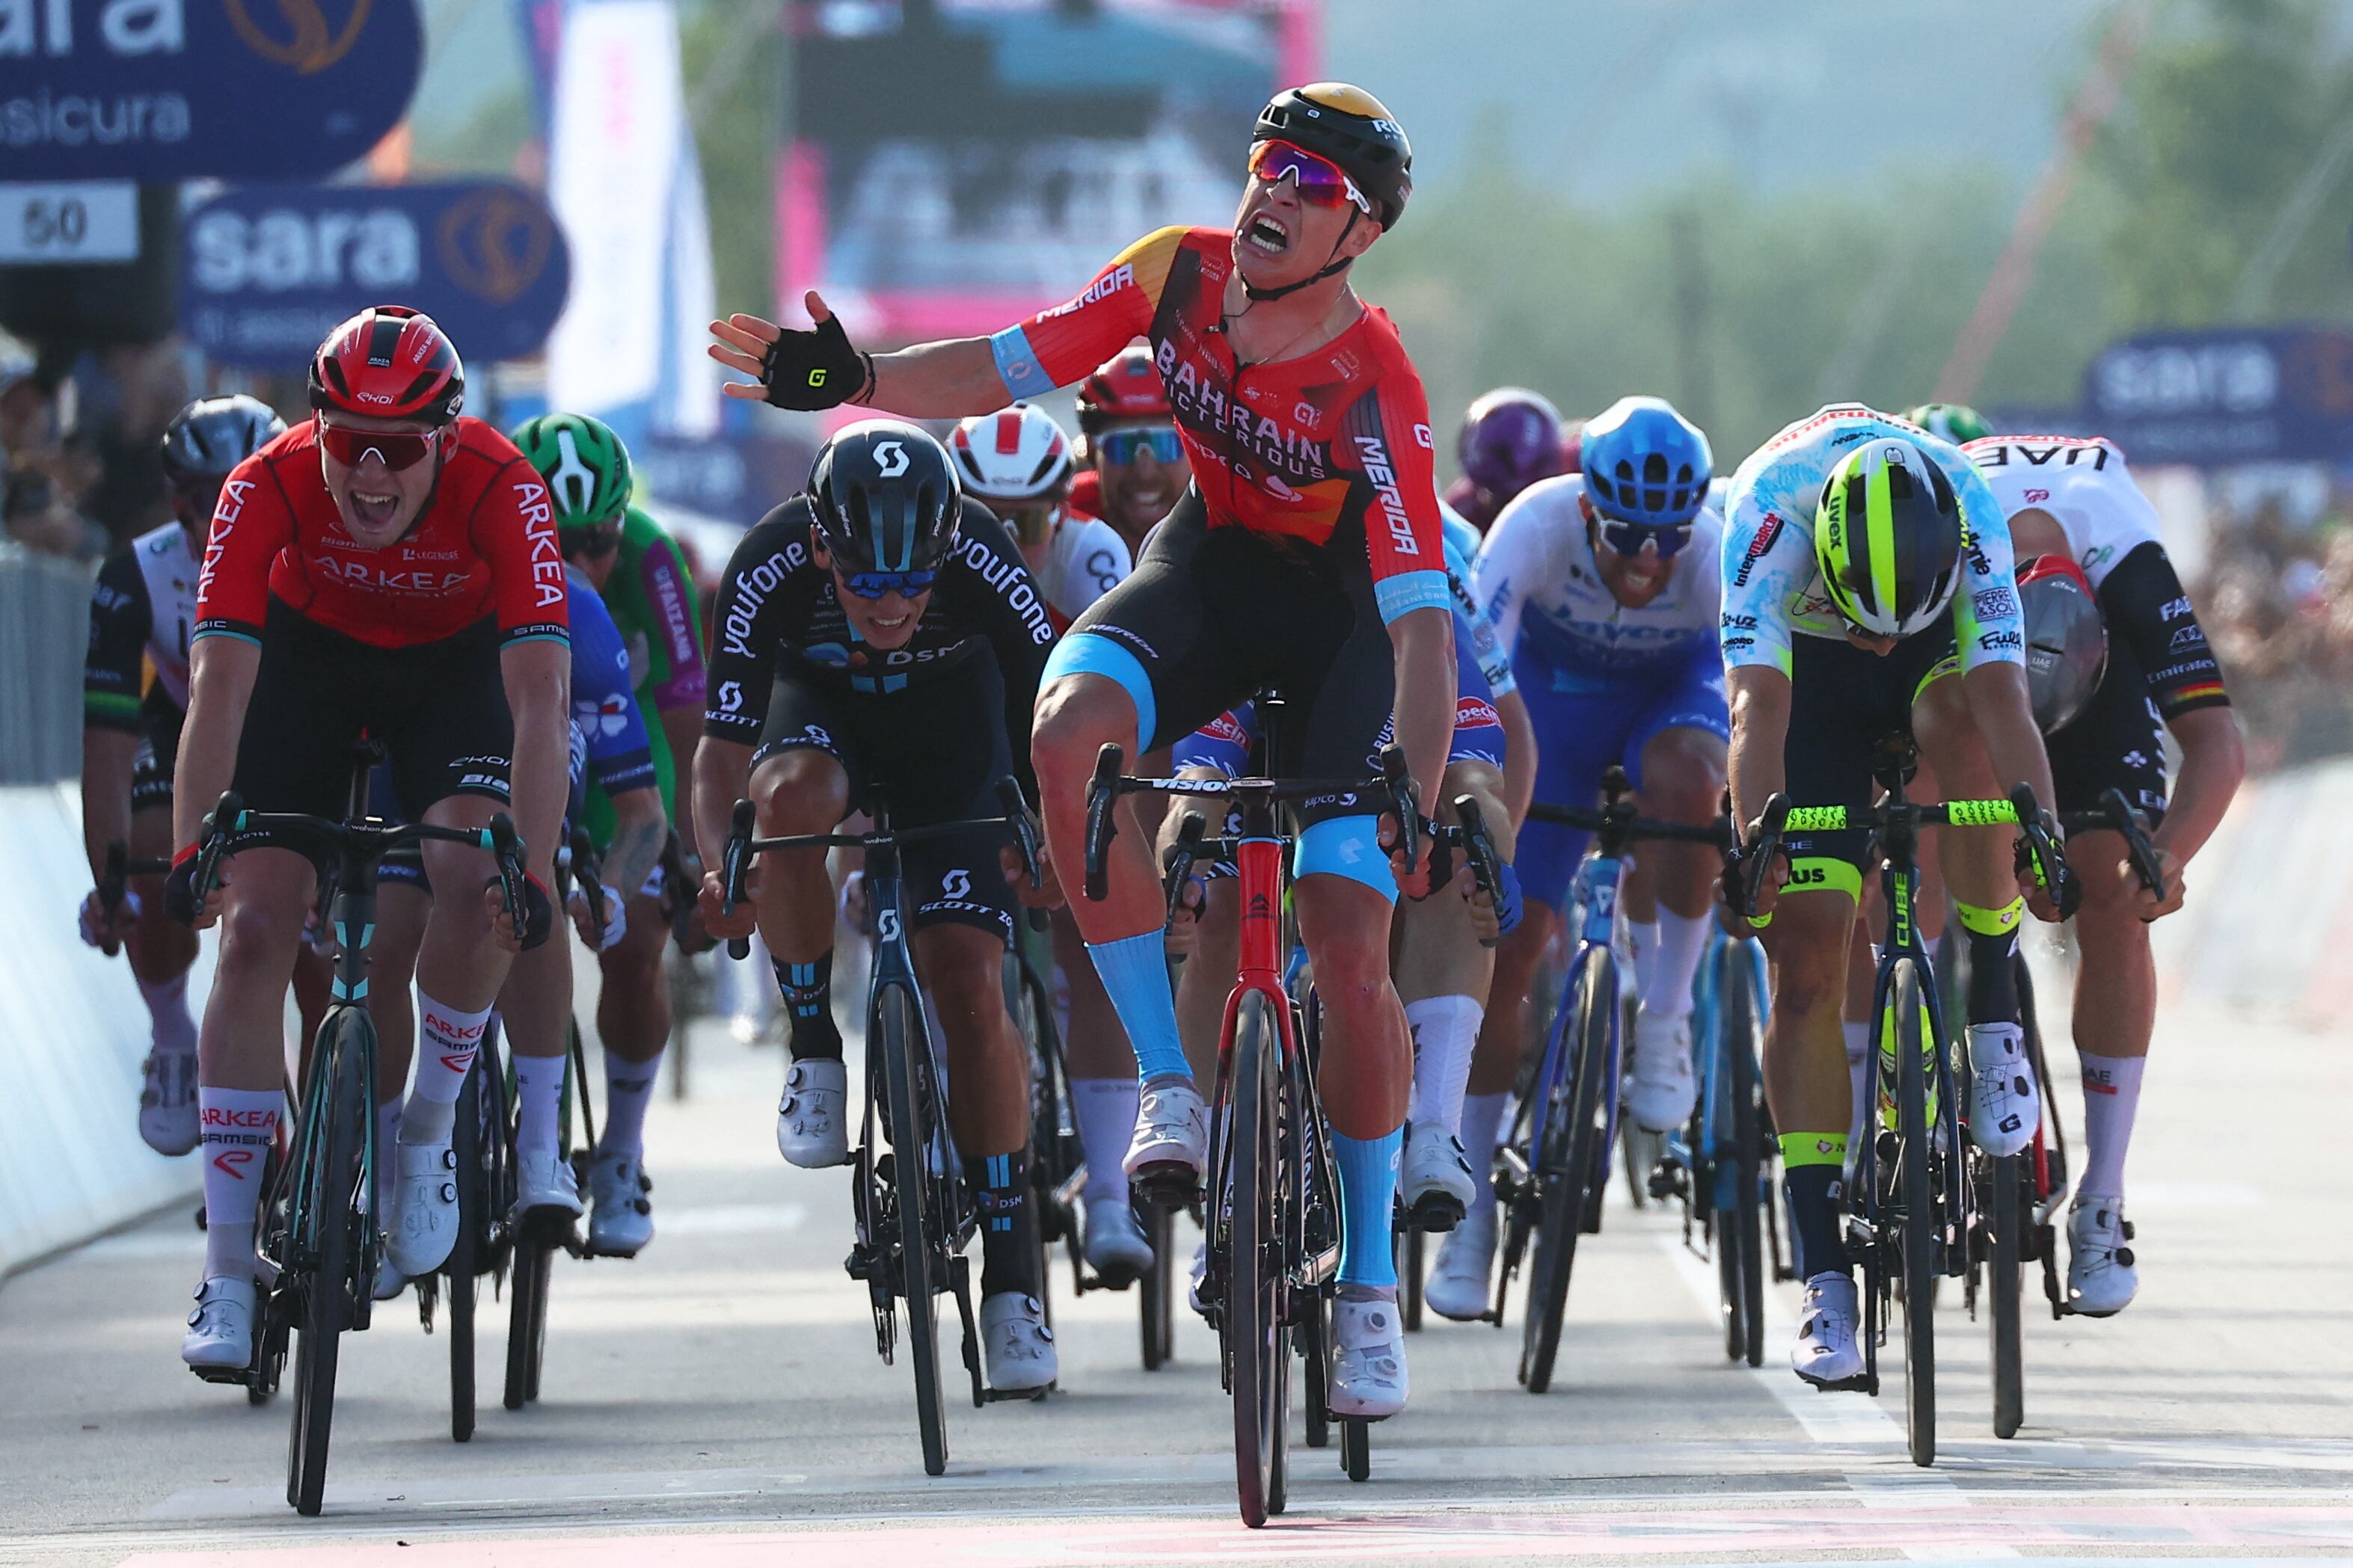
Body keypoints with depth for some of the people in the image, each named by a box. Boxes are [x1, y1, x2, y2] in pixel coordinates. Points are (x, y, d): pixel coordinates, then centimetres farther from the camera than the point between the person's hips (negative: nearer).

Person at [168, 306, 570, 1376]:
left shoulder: (500, 488, -34)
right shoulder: (268, 487, -32)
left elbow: (539, 699, -38)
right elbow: (218, 684, -35)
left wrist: (533, 872, -47)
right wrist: (191, 857, -45)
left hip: (453, 660, 0)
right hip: (309, 652, 0)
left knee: (475, 882, -27)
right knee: (255, 927, -12)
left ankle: (424, 1142, -1)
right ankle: (227, 1279, -8)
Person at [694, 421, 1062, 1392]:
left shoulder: (985, 566, -35)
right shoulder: (770, 567, -33)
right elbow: (725, 745, -30)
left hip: (952, 722, -1)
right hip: (821, 704, 1)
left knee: (969, 986, -14)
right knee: (794, 795, -36)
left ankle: (1012, 1271, -5)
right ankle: (814, 1053, -15)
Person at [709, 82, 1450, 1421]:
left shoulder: (1378, 389, -29)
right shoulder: (1177, 273, -18)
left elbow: (1423, 620, -32)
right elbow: (1008, 368, -6)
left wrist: (1422, 804, -42)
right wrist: (857, 380, -22)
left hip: (1341, 611, -4)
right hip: (1209, 563, 4)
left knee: (1351, 955, -14)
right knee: (1071, 732, -31)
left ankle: (1370, 1285, 3)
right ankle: (1170, 1083, -22)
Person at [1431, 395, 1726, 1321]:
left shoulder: (1716, 554, -34)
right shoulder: (1538, 526, -34)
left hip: (1672, 687, 0)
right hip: (1554, 683, 0)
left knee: (1687, 784, -37)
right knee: (1507, 945, -6)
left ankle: (1665, 1022, -16)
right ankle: (1474, 1206, 6)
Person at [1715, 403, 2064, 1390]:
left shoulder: (1971, 512, -34)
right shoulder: (1773, 508, -37)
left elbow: (2004, 697, -39)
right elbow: (1758, 706, -43)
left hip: (1936, 657, 0)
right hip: (1810, 670, 0)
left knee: (1966, 727, -37)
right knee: (1805, 961, -10)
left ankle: (1994, 1011, -20)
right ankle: (1823, 1277, -8)